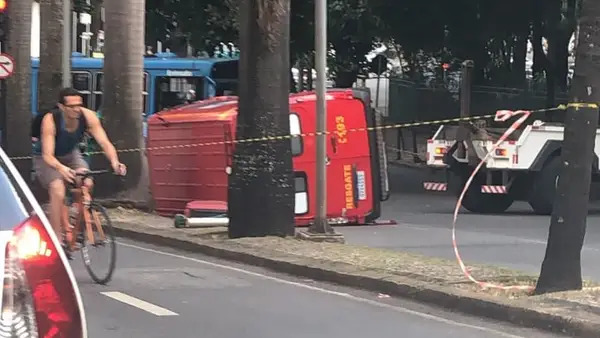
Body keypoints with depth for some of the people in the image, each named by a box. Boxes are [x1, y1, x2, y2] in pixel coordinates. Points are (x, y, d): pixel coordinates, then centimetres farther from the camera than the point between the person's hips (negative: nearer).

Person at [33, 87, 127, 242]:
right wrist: (61, 168, -59)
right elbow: (48, 155, -38)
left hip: (71, 155, 4)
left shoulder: (88, 116, -25)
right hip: (48, 160, -4)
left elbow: (105, 143, -27)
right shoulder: (50, 120, -33)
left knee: (87, 185, -21)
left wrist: (114, 162, -47)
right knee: (58, 191, -27)